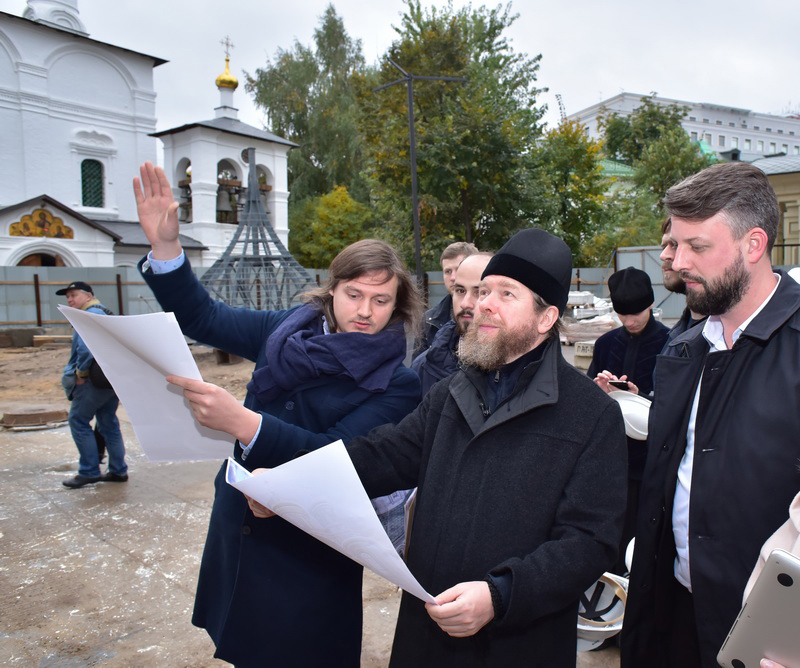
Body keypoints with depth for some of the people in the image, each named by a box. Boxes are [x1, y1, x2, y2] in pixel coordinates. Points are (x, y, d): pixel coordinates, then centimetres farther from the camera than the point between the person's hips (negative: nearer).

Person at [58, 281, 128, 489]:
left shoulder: (90, 315, -13)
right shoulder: (105, 313, 18)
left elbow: (86, 348, -26)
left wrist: (81, 372, -15)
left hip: (95, 380, -10)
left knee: (78, 421, 1)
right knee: (108, 423, 14)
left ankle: (89, 472, 4)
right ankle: (118, 470, 19)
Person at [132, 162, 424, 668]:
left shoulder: (397, 384, -15)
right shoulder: (291, 329, -1)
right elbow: (202, 317, 4)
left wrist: (242, 422, -39)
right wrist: (164, 245, -10)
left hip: (309, 555, -4)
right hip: (235, 526, 5)